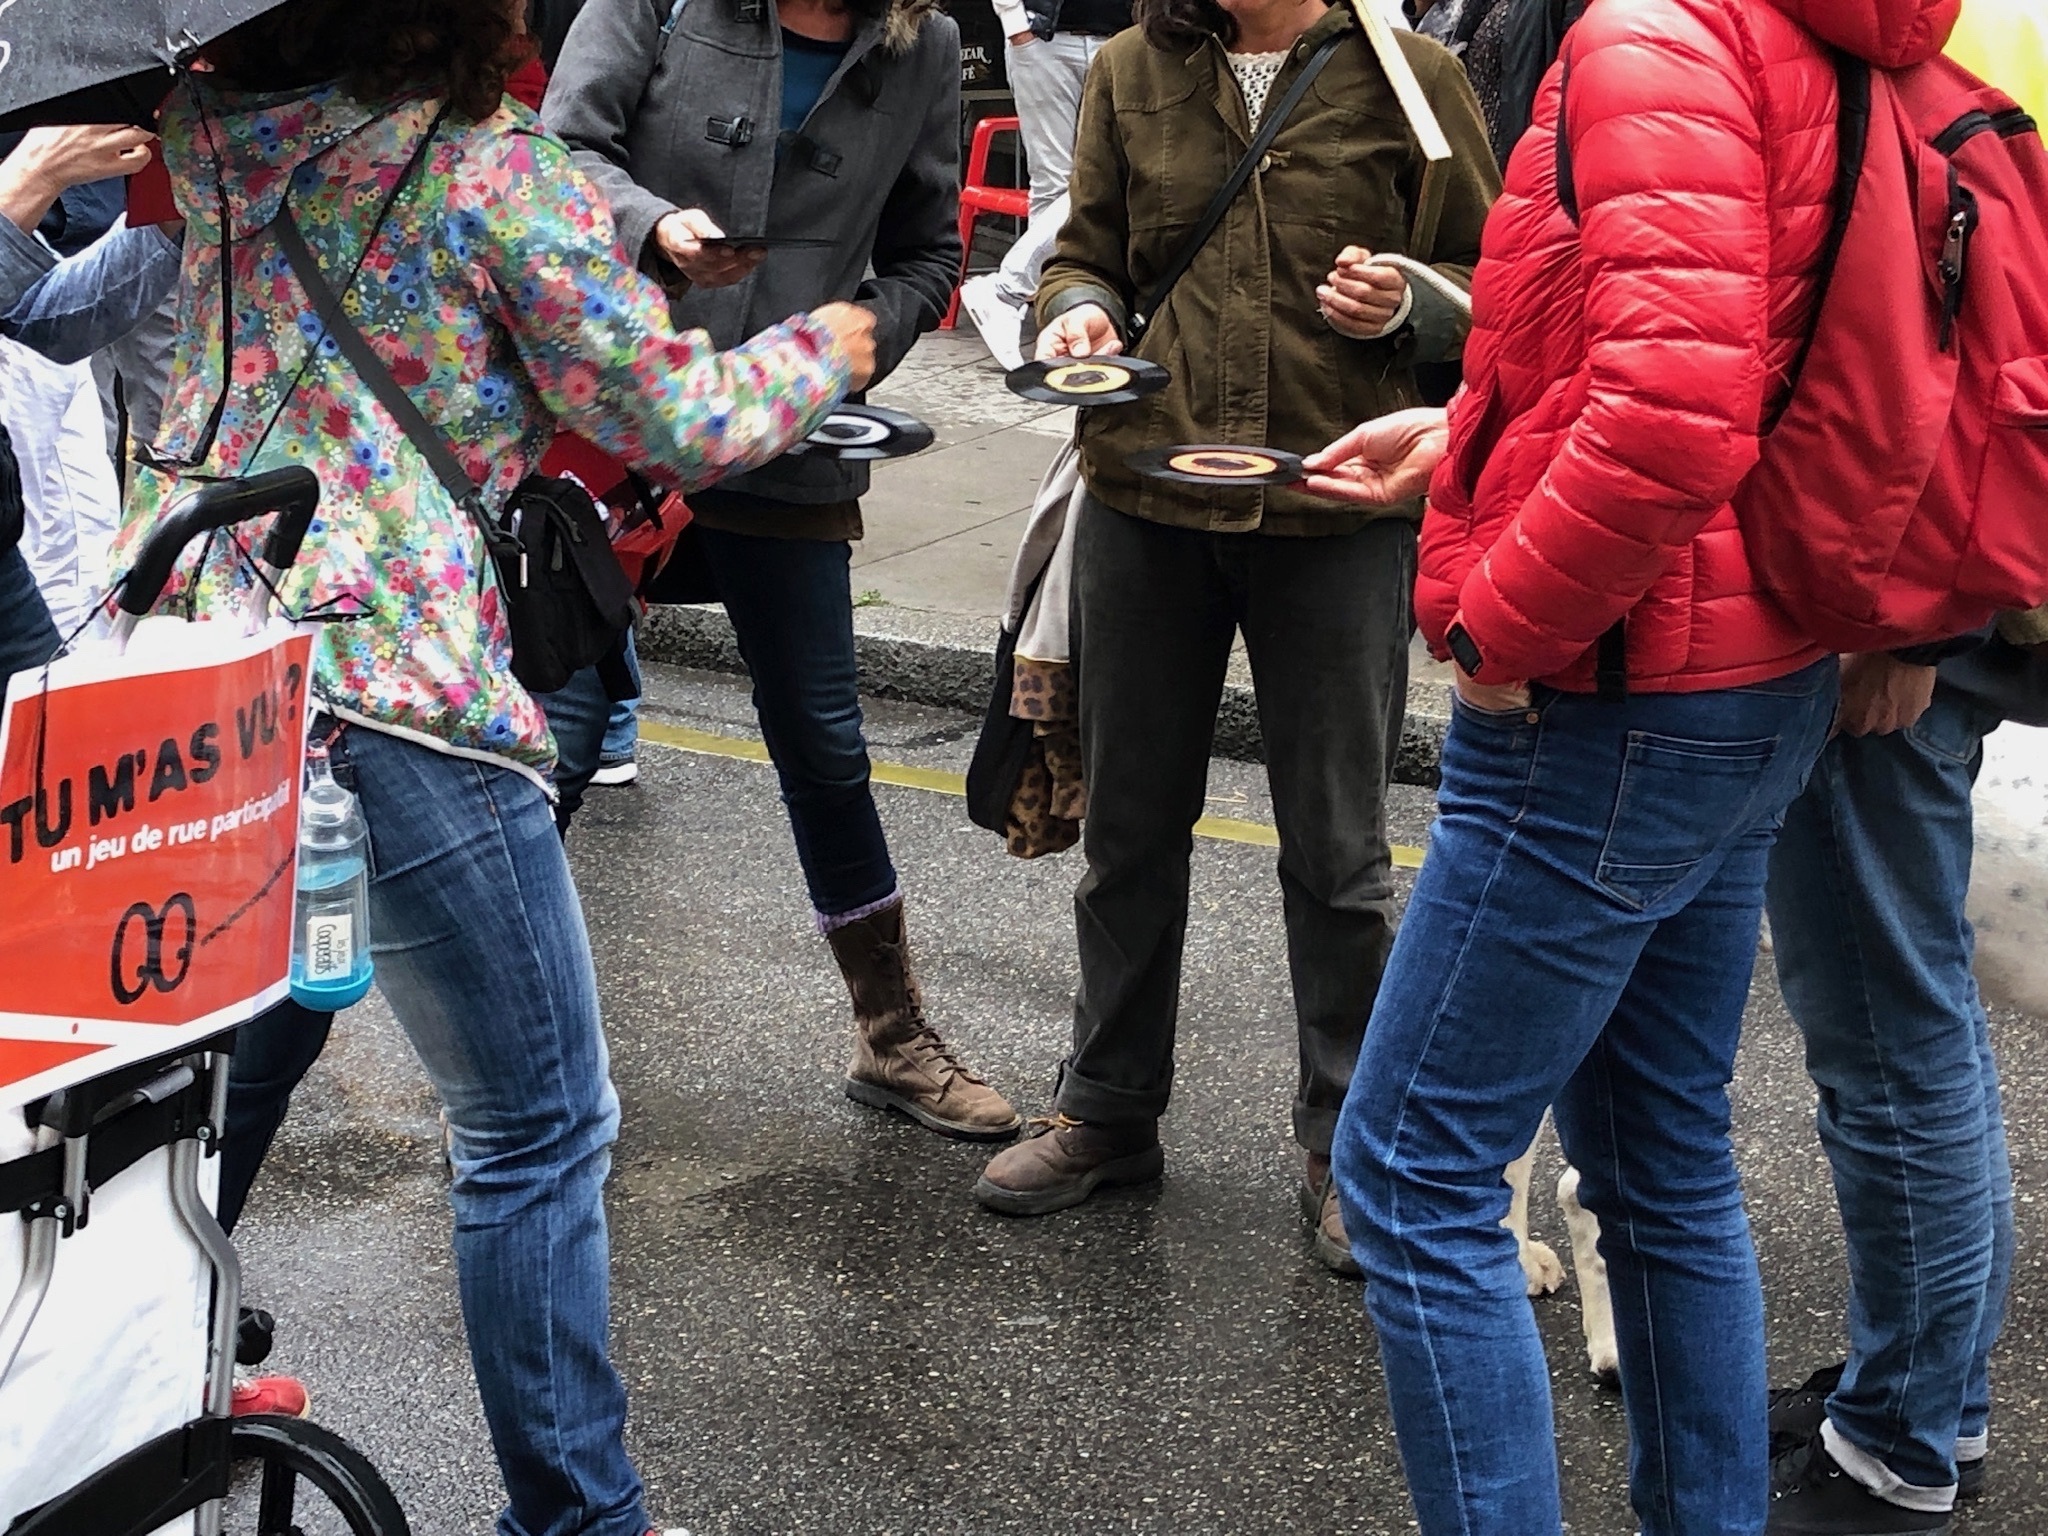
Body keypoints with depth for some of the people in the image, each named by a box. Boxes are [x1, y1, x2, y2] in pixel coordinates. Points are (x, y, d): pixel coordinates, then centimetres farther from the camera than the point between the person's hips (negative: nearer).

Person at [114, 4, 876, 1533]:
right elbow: (678, 422, -3)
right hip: (391, 695, -6)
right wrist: (818, 355, 18)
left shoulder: (211, 129, 8)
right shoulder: (494, 168, -6)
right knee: (541, 1132, 5)